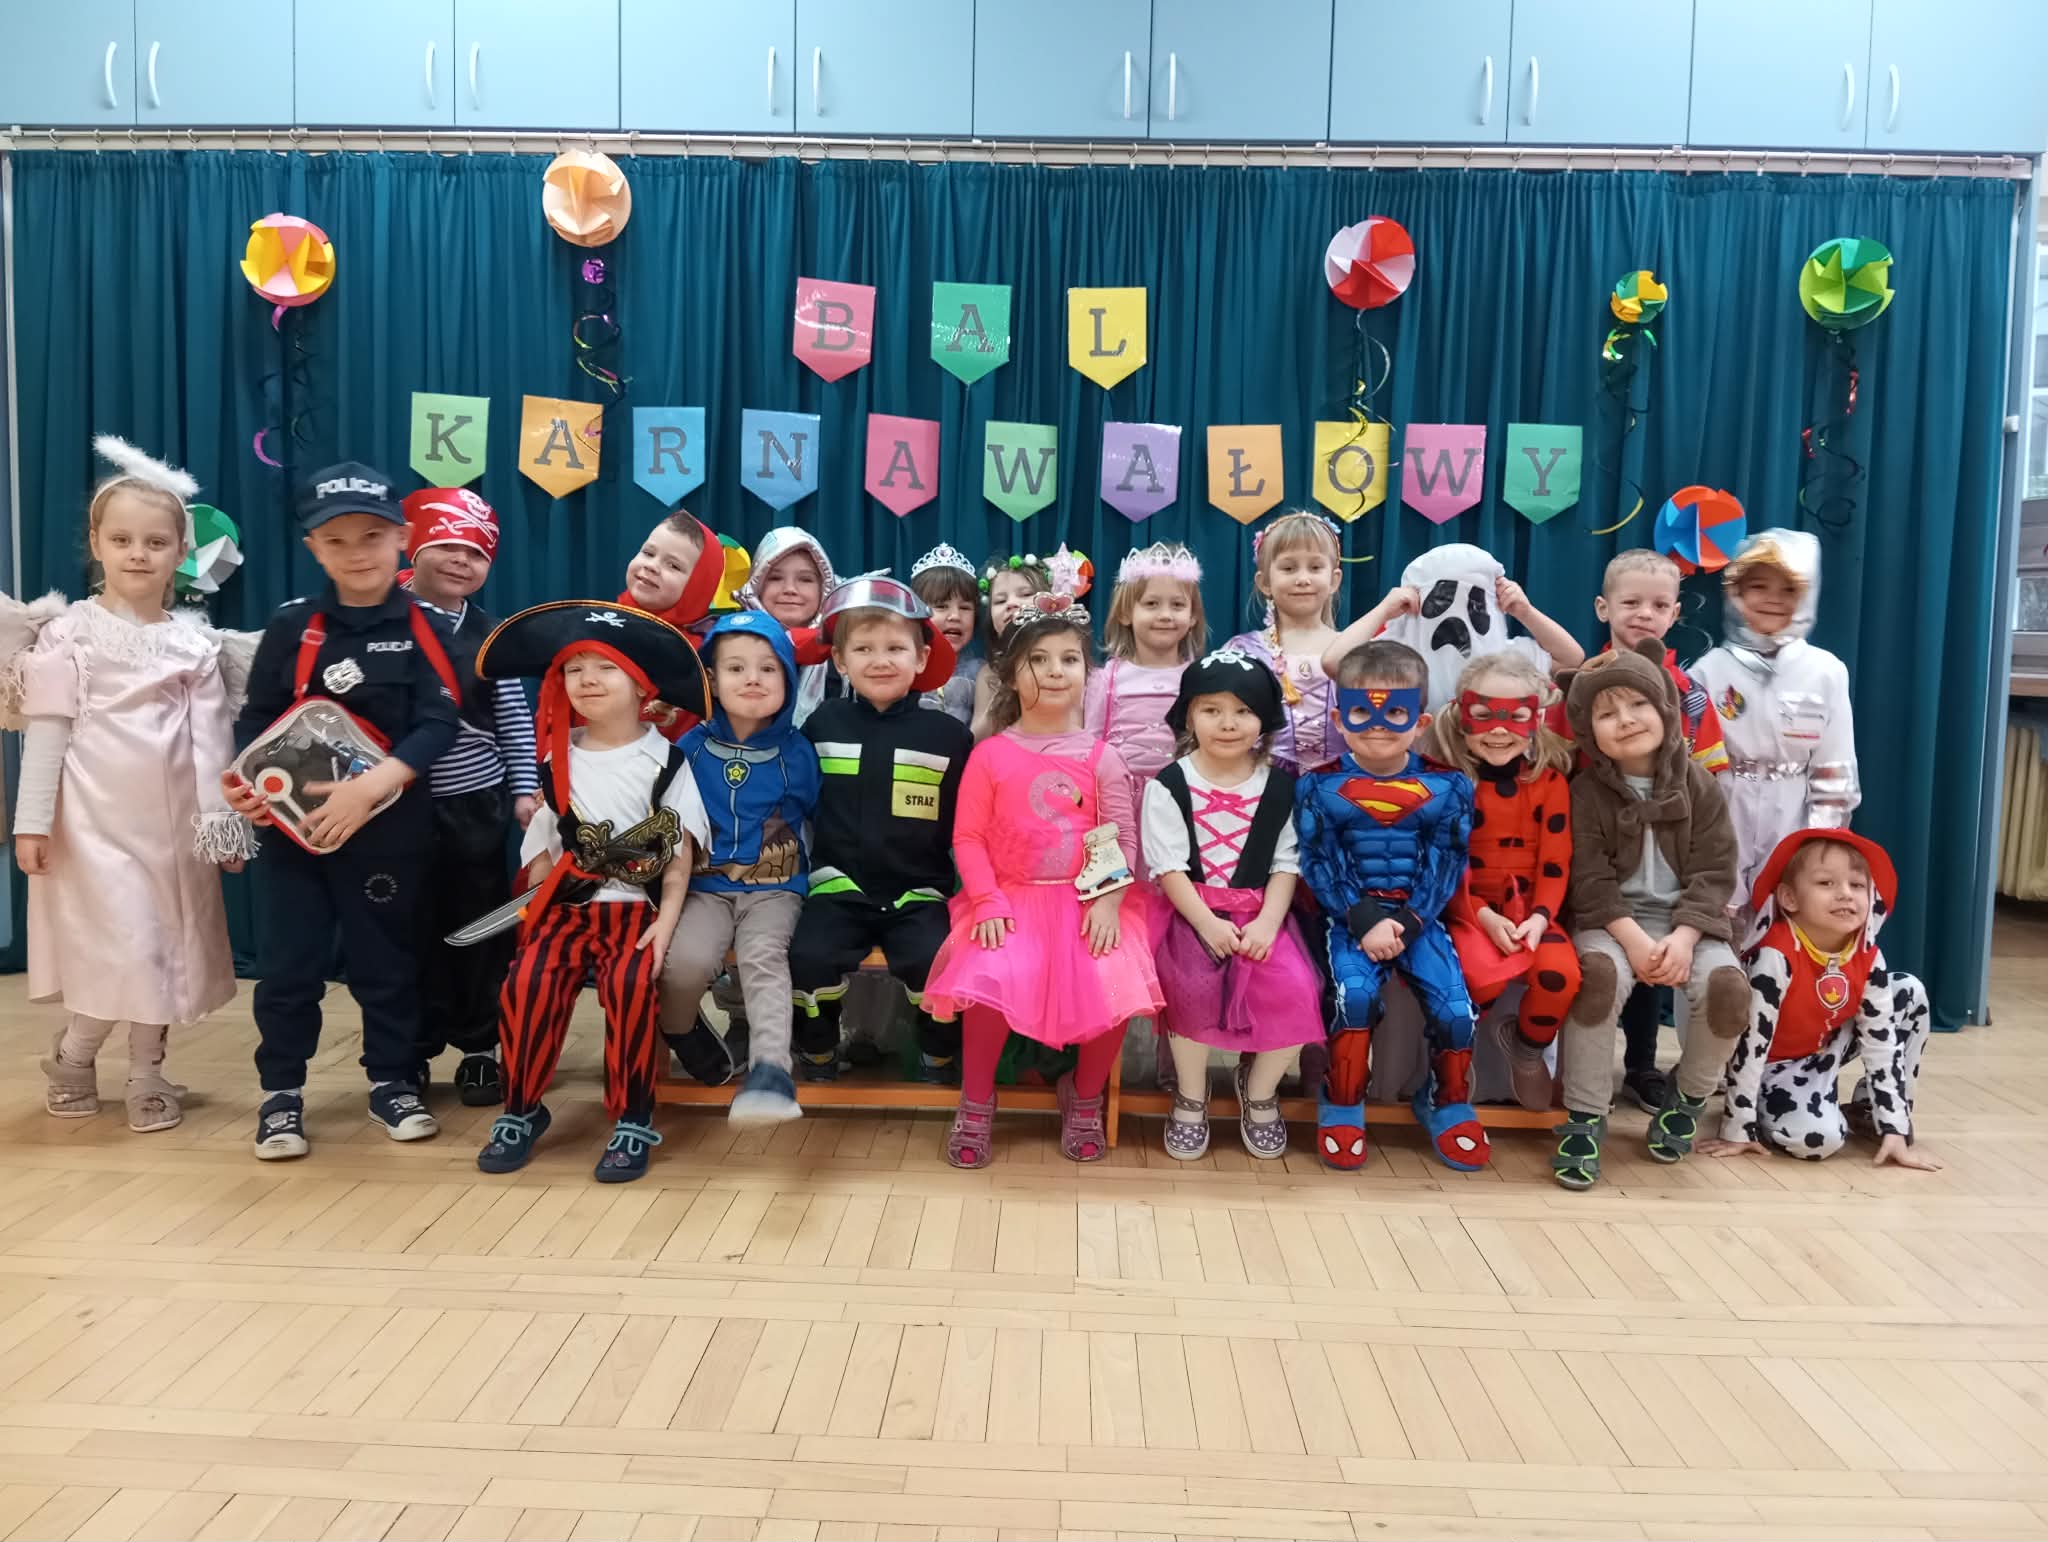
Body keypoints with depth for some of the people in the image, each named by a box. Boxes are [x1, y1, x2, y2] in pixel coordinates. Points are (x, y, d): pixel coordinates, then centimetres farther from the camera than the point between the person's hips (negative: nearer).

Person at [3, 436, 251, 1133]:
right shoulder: (70, 632, -3)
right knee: (121, 947, -7)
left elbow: (212, 737, 3)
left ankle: (146, 1076, 23)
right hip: (95, 818, -3)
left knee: (164, 947, 9)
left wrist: (222, 823, 0)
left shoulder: (195, 640, 4)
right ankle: (70, 1059, 19)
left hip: (170, 822, 3)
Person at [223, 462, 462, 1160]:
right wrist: (244, 781, -13)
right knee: (286, 964, 5)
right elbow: (256, 717, 6)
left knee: (387, 960, 9)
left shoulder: (422, 629, -4)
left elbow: (438, 725, -12)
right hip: (291, 822, 2)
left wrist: (369, 788, -24)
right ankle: (281, 1092, 21)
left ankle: (393, 1083, 24)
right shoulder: (291, 626, 2)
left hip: (390, 827, -1)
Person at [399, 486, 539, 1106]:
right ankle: (414, 1048, 24)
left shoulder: (490, 636, 3)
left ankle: (480, 1048, 21)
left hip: (478, 803, 1)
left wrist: (526, 788, 0)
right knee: (414, 927, 10)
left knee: (480, 926, 9)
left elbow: (515, 720, 5)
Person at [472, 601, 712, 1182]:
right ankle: (521, 1109, 0)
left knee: (631, 983, -30)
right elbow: (541, 846, 13)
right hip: (566, 905, 3)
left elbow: (679, 851, -2)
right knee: (526, 982, -22)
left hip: (638, 906, -2)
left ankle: (634, 1121, -14)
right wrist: (539, 906, -1)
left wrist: (666, 922, -13)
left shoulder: (665, 759, 3)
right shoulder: (557, 759, 12)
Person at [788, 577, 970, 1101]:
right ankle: (817, 1047, 6)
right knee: (809, 956, -24)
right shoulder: (823, 725, 4)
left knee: (934, 961, -25)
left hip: (920, 892, -1)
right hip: (840, 886, 1)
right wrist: (805, 867, 8)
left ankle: (940, 1050, 6)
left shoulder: (949, 735, 0)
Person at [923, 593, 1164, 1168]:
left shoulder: (1100, 757, 4)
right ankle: (976, 1105, 0)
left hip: (1084, 904, 1)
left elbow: (1123, 838, 1)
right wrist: (987, 902, -13)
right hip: (1010, 903, -1)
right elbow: (967, 837, -1)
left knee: (1113, 992, -21)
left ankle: (1084, 1099, 9)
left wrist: (1109, 902, -12)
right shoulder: (990, 754, 1)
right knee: (989, 982, -27)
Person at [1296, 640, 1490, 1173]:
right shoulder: (1320, 787, -1)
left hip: (1418, 917, 2)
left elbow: (1446, 864, -1)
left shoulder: (1446, 788, 2)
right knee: (1356, 993, -27)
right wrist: (1365, 920, -17)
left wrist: (1408, 922, -14)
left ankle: (1448, 1104, 16)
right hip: (1351, 917, -2)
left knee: (1455, 1006, -15)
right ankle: (1342, 1108, -3)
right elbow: (1320, 866, -6)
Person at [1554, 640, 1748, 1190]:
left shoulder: (1698, 784, 0)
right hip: (1610, 918, -2)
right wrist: (1634, 939, -23)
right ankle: (1584, 1116, -18)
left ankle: (1688, 1096, 5)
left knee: (1726, 985, -27)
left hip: (1687, 916, 2)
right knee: (1599, 974, -35)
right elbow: (1590, 881, -9)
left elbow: (1714, 873, -4)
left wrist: (1683, 937, -19)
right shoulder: (1586, 792, -5)